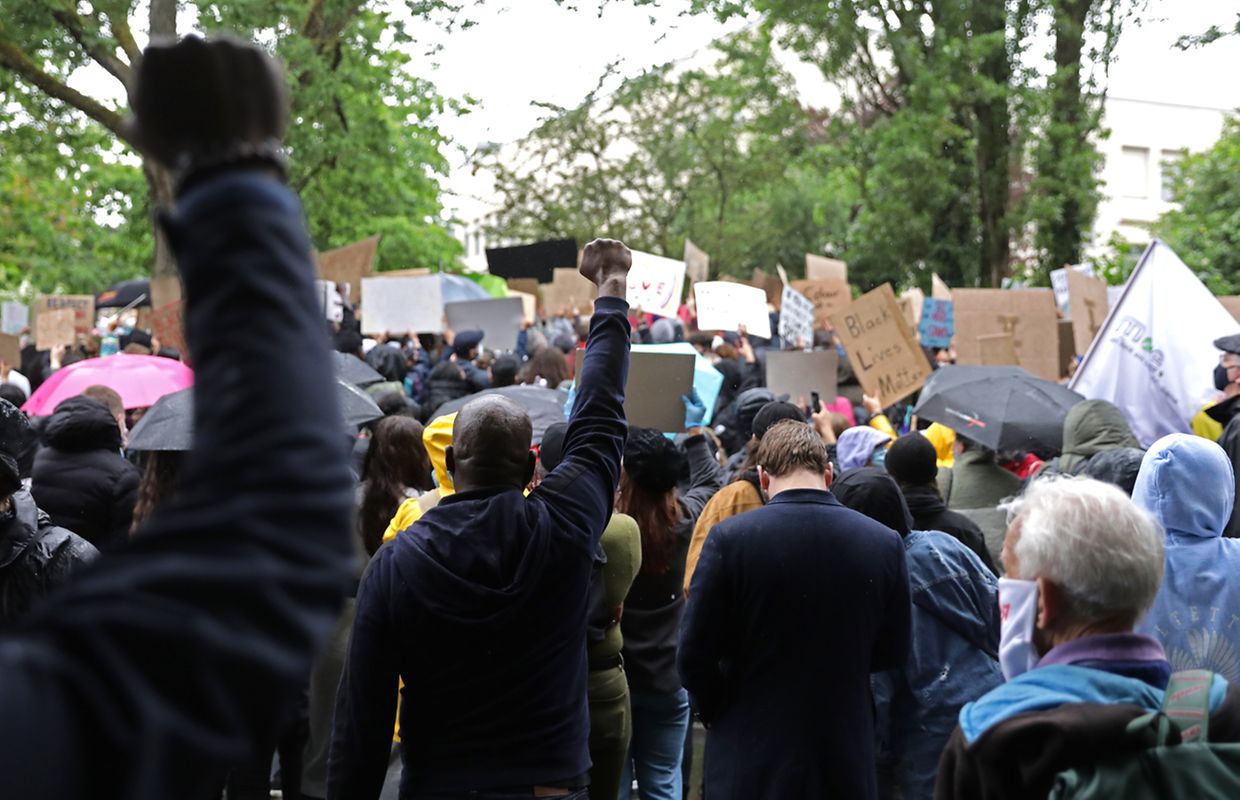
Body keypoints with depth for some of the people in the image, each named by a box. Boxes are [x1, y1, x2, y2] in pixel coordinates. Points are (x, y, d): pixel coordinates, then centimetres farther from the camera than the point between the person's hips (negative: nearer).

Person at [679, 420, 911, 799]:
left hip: (750, 760, -2)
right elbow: (892, 654, 5)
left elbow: (694, 655, -9)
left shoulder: (729, 538, -14)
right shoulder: (885, 543, -6)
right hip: (846, 760, 2)